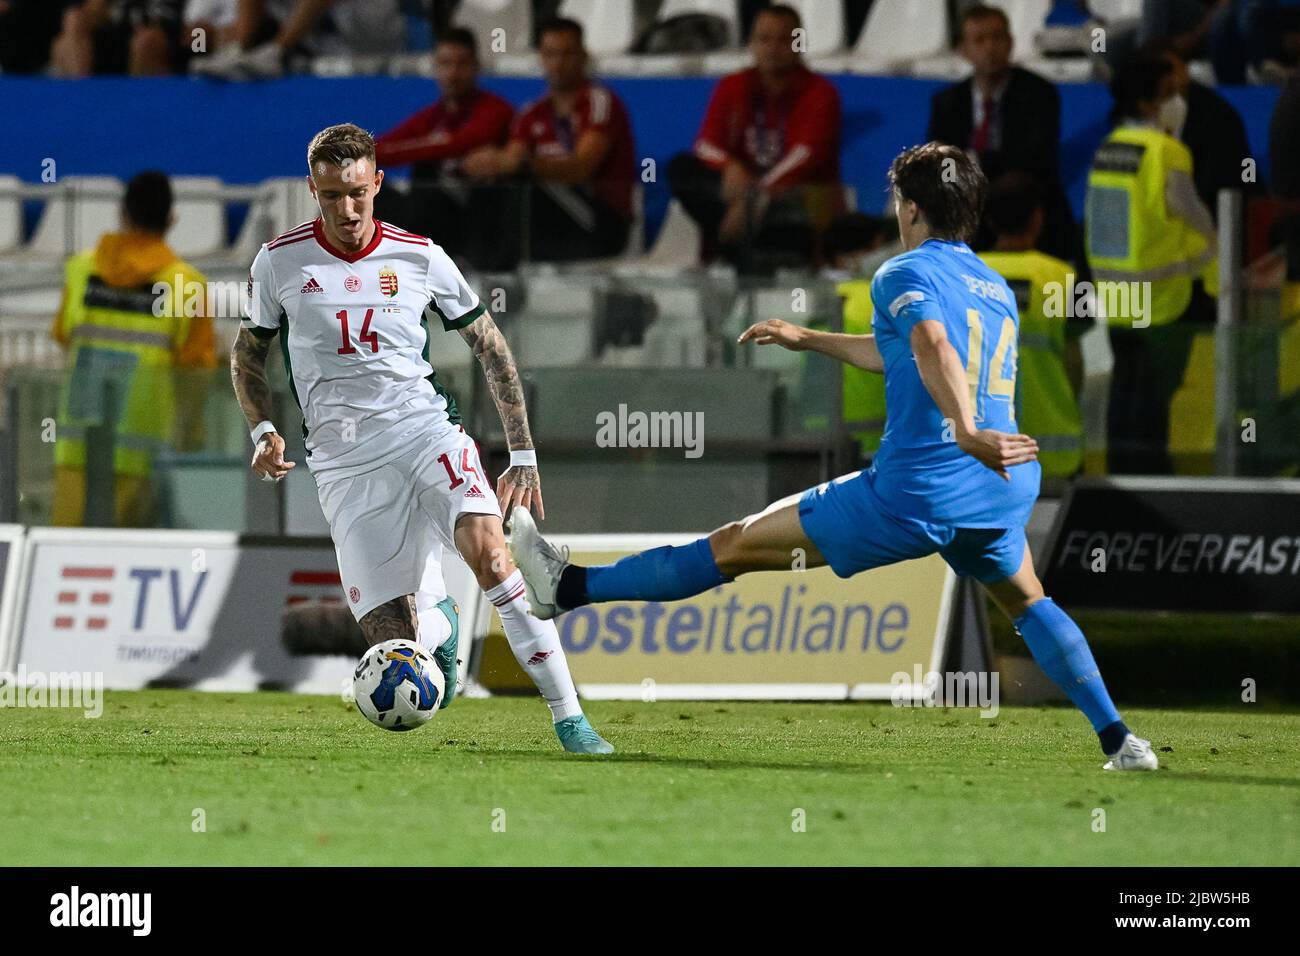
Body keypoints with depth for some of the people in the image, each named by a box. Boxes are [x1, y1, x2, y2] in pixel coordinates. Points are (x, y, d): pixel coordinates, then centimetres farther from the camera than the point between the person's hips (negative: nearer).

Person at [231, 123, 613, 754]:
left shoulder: (420, 258, 3)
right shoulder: (279, 263, 3)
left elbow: (491, 349, 13)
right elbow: (248, 351, 19)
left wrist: (523, 457, 9)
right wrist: (264, 431, 1)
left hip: (425, 429, -1)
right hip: (344, 460, 1)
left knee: (487, 549, -31)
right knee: (394, 646, -6)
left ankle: (568, 718, -28)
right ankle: (438, 620, 35)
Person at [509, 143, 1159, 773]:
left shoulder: (905, 274, -1)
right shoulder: (996, 289, 23)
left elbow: (933, 348, -24)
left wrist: (966, 433, -39)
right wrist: (808, 340, 49)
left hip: (914, 493, -6)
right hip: (1002, 493, 6)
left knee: (738, 546, 1)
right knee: (1026, 603, 32)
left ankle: (569, 587, 8)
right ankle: (1118, 741, 23)